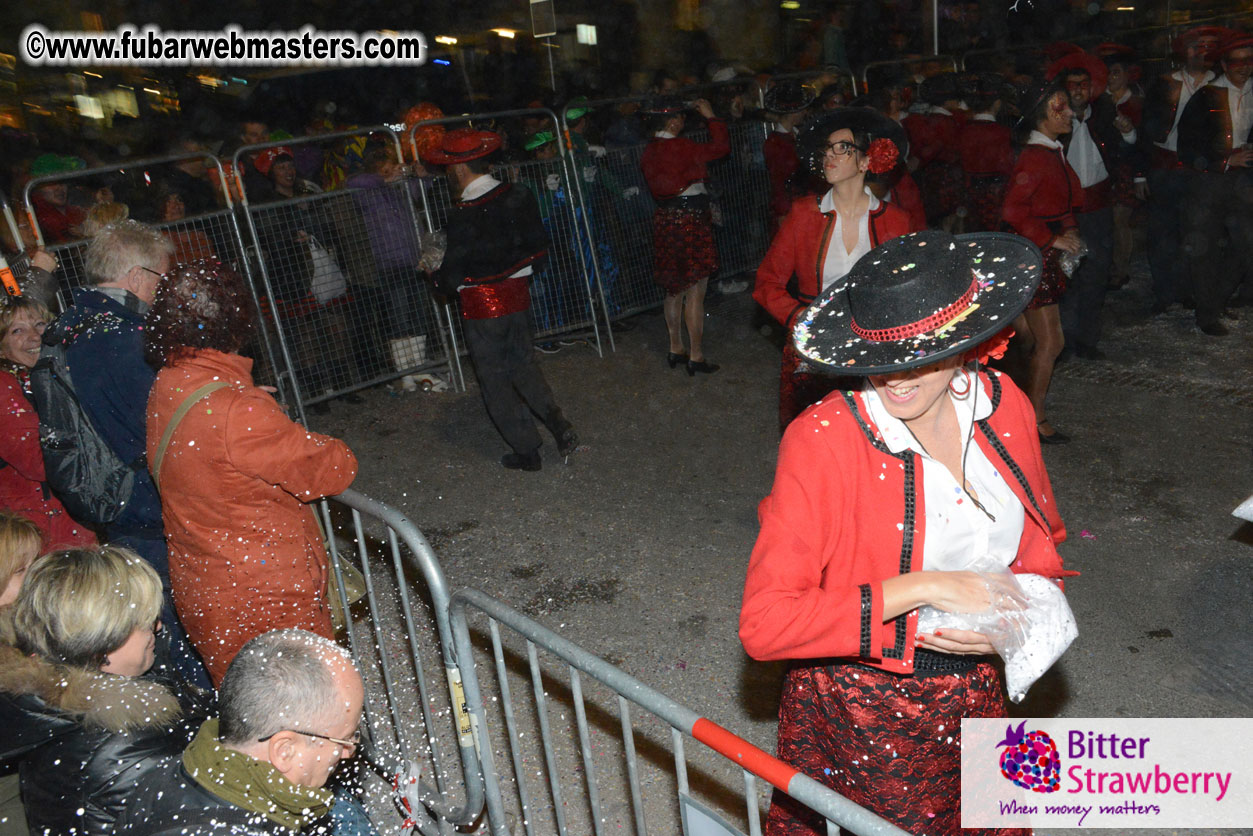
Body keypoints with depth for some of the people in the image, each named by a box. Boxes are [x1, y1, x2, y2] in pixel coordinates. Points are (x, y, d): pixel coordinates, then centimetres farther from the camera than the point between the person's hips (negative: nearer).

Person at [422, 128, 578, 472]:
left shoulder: (463, 215, -21)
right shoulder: (519, 197, -3)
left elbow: (453, 277, -17)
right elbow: (538, 251, 5)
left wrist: (436, 276, 5)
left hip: (482, 307, -6)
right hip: (518, 296, 6)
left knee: (495, 380, 9)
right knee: (523, 366, 22)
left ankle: (527, 451, 16)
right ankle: (557, 421, 5)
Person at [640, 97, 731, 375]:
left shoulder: (649, 151, 5)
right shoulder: (680, 148, -17)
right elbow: (721, 146, -9)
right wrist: (711, 117, 3)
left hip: (665, 219, 8)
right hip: (690, 220, -8)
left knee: (674, 289, 17)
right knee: (695, 292, -1)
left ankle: (676, 349, 27)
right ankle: (696, 356, 3)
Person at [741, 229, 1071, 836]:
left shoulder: (1004, 407, -8)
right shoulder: (822, 441, -25)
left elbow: (1040, 547, 9)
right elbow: (764, 624, -27)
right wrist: (921, 588, -30)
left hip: (977, 697, 5)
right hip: (862, 716, -5)